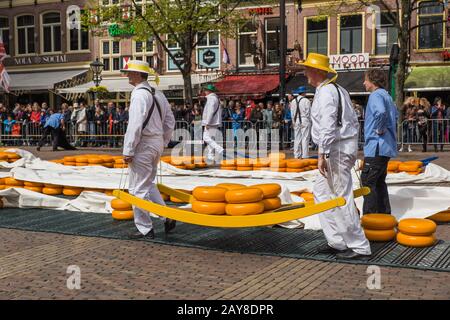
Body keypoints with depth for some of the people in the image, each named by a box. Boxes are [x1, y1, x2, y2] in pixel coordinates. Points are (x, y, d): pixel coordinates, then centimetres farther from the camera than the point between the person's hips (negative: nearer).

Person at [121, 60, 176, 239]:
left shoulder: (139, 94, -15)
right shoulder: (157, 94, 12)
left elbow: (135, 125, -22)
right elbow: (170, 121, 16)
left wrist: (128, 151, -18)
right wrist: (163, 143, 20)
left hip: (143, 144, -9)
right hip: (156, 144, 9)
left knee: (138, 189, 0)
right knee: (148, 184, 21)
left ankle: (145, 229, 6)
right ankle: (168, 217, 18)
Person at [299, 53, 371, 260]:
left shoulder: (326, 92, -14)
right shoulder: (338, 90, 17)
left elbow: (328, 127, -22)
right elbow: (353, 120, 19)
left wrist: (322, 155, -22)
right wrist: (343, 151, 21)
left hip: (337, 149, -11)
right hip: (344, 147, 11)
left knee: (342, 198, -5)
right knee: (321, 192, 15)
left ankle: (359, 247, 3)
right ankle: (337, 241, 19)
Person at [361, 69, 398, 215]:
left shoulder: (376, 95, -15)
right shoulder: (386, 95, 17)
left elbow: (381, 112, -37)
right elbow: (395, 114, 32)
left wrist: (379, 129, -22)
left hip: (376, 147, -10)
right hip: (386, 147, 10)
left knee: (368, 181, -6)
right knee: (379, 181, 16)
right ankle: (384, 214, 22)